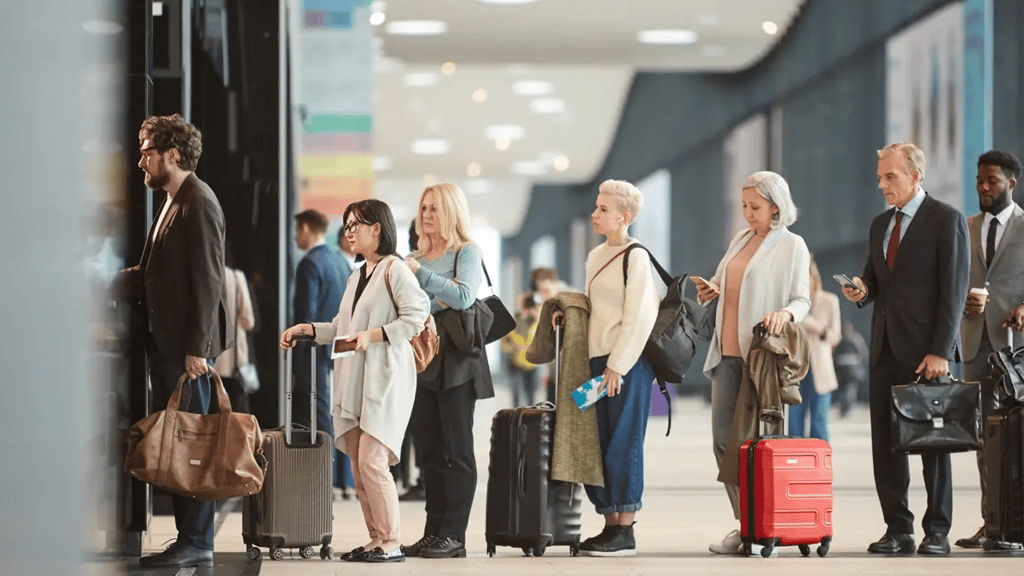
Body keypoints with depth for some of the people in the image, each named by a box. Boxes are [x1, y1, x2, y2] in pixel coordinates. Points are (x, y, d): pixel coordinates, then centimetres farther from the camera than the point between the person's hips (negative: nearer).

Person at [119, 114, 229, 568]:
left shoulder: (198, 204, -12)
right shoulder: (172, 203, 18)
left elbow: (207, 280, -17)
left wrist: (197, 348, -20)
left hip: (187, 345, -10)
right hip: (164, 343, 10)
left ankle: (197, 544, -2)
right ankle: (188, 538, 15)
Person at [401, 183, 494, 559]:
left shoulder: (467, 252, -1)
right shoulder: (417, 257, 17)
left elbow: (463, 297, -17)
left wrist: (420, 274, -17)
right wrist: (436, 303, -6)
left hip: (456, 361, -6)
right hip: (421, 359, 6)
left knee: (457, 451, -4)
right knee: (431, 452, 7)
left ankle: (453, 536, -3)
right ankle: (432, 534, 9)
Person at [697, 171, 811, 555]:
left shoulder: (792, 246, -3)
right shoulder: (740, 240, 16)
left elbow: (802, 299, -6)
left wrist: (785, 313, -28)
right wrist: (713, 291, 3)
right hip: (727, 353, 6)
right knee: (723, 440, 1)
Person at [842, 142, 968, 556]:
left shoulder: (947, 220, -5)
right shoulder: (880, 224, 16)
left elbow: (954, 291, -10)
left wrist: (940, 351, -16)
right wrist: (862, 291, -1)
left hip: (926, 350, -6)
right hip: (885, 348, 6)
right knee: (885, 442, 3)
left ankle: (937, 532, 6)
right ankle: (898, 530, 8)